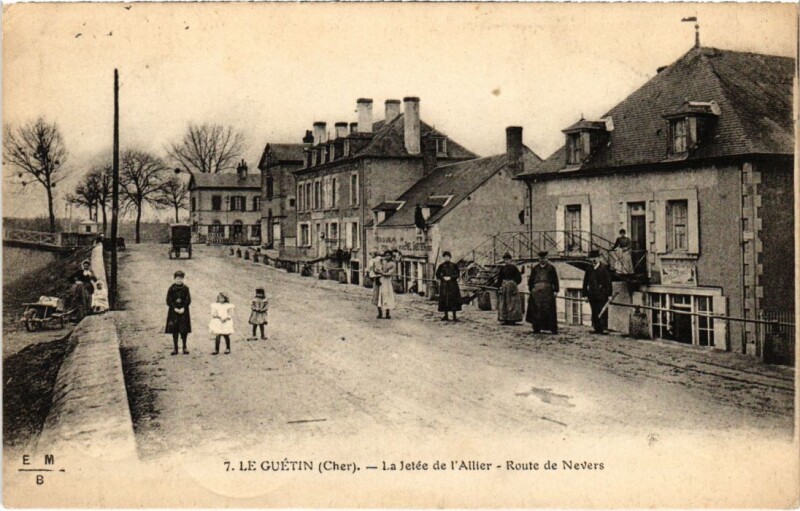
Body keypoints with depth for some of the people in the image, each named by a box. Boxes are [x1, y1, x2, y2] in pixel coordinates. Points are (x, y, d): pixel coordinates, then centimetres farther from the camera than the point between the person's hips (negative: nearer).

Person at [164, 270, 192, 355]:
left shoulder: (185, 288, 1)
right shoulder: (171, 289, 0)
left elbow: (188, 300, -2)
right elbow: (169, 301, -2)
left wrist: (183, 308, -14)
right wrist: (175, 308, -13)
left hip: (183, 311, 0)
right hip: (174, 311, 0)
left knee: (184, 330, 0)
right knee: (174, 330, 2)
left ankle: (184, 347, 9)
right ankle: (175, 348, 9)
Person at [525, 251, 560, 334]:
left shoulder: (551, 268, 8)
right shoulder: (535, 268, 13)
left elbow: (555, 280, 6)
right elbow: (531, 279, 15)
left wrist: (555, 290, -1)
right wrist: (531, 289, 6)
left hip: (548, 290, -2)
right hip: (537, 290, 2)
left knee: (549, 309, -5)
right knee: (536, 309, 0)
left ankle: (553, 329, -1)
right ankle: (537, 328, 6)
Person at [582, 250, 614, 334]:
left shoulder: (604, 268, -2)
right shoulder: (589, 269, 10)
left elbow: (608, 282, -3)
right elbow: (585, 282, 13)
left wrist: (609, 294, -6)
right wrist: (585, 294, 8)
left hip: (602, 294, -4)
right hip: (592, 295, 4)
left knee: (602, 311, -5)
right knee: (594, 312, 4)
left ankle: (603, 329, -2)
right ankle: (597, 329, 8)